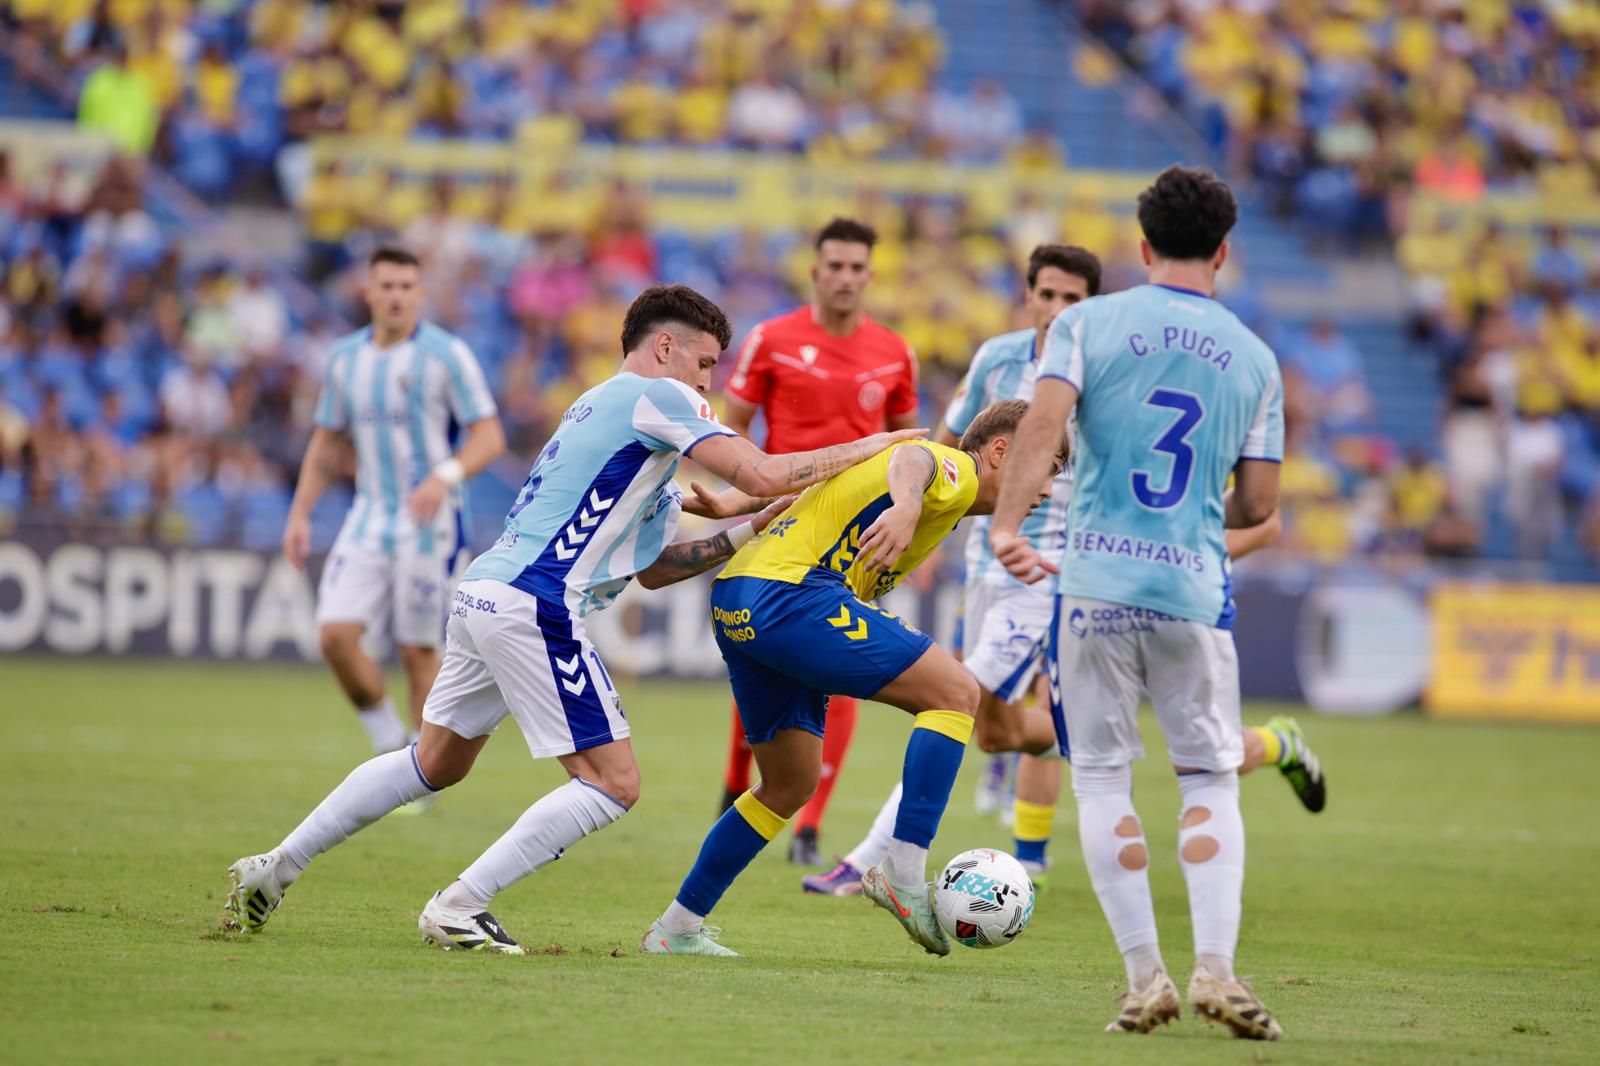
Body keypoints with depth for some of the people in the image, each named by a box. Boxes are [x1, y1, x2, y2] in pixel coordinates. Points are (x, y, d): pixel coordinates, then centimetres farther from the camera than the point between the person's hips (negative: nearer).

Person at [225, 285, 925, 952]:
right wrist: (867, 448, -1)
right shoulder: (657, 396, -3)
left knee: (435, 764, 25)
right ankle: (458, 908, -8)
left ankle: (273, 871, 26)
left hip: (484, 593, 10)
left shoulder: (599, 406, 25)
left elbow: (649, 568, 27)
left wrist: (746, 532, 22)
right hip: (533, 607, -10)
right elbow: (763, 475, -13)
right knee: (614, 784, -5)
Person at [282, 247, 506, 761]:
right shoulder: (345, 357, 8)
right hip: (368, 520, 4)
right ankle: (389, 742, 9)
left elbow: (489, 437, -9)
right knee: (336, 634, -11)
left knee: (417, 650, -2)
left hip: (429, 522, -4)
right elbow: (328, 445, 17)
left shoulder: (447, 354, -7)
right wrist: (300, 514, 8)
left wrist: (445, 476, -27)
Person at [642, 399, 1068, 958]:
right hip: (785, 592, -11)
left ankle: (676, 929, 23)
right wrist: (906, 504, -50)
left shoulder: (950, 492, 28)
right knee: (956, 692, -13)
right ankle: (903, 874, -18)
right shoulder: (956, 470, -4)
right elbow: (913, 458, -29)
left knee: (790, 784, 19)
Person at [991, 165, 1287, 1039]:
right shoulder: (1254, 359, 9)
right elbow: (1257, 503, 10)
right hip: (1195, 586, 1)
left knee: (1101, 775, 8)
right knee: (1210, 780, 9)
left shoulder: (1088, 325, 3)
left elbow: (1042, 419, -14)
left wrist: (1006, 522, -21)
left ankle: (1144, 976, 2)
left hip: (1094, 578, -1)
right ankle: (1215, 967, -7)